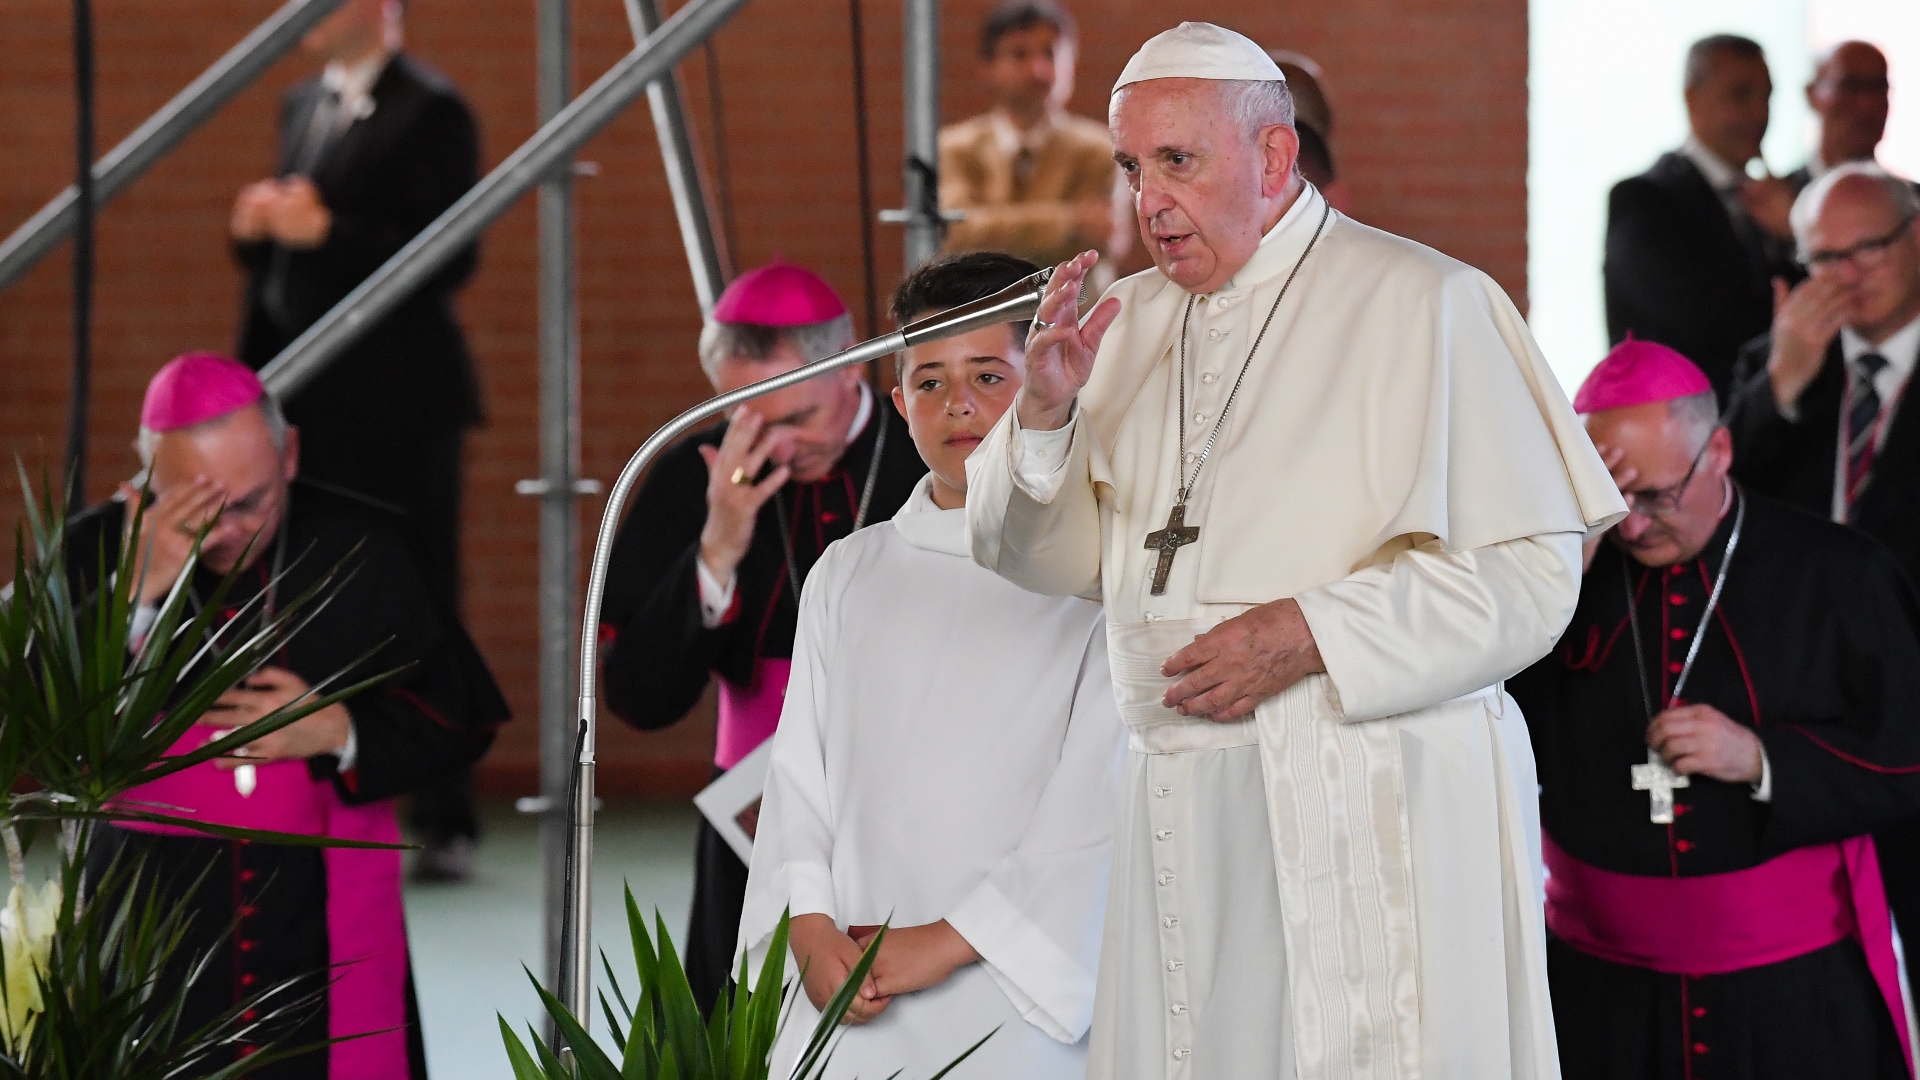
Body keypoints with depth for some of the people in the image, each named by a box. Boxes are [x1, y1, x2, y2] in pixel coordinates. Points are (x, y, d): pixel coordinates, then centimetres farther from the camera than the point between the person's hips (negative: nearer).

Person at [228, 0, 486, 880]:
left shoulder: (430, 111, -9)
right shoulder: (304, 106, 17)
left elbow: (450, 257, -16)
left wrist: (327, 232, -22)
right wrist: (257, 231, 2)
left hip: (397, 405, -8)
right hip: (313, 404, 8)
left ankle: (446, 826, 0)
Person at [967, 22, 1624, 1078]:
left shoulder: (1422, 304, -5)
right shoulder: (1136, 319, 14)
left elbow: (1532, 574, -10)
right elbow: (1054, 560, 15)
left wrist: (1312, 634, -19)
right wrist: (1044, 414, -4)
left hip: (1375, 823, -5)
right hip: (1182, 819, 5)